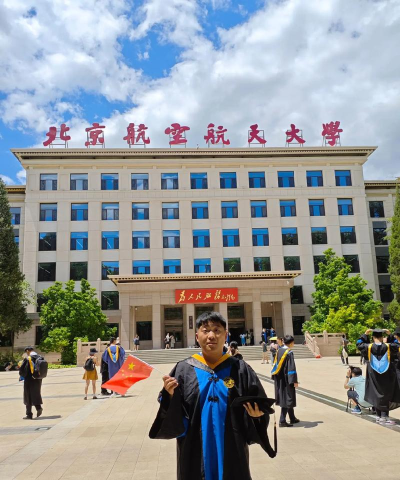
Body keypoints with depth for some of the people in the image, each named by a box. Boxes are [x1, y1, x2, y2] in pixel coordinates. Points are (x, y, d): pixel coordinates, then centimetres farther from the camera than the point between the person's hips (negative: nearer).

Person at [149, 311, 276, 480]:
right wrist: (171, 396, -23)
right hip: (195, 452, 0)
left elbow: (260, 406, 2)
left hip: (231, 451, 0)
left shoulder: (240, 369, -2)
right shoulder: (183, 370, -4)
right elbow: (172, 416, -4)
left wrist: (256, 413, -19)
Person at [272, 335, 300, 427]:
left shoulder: (279, 351, 6)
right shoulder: (289, 353, -16)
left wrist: (275, 375, 18)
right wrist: (294, 381, -18)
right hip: (287, 379, -8)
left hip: (279, 379, 8)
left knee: (287, 398, 18)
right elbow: (292, 368, -20)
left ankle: (292, 418, 29)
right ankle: (282, 421, -3)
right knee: (287, 398, -2)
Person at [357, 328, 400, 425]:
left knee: (376, 394, 13)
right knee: (385, 395, 6)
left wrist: (365, 334, 9)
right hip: (387, 376, -1)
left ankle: (379, 416, 20)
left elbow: (359, 344, 8)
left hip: (374, 376, 1)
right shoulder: (388, 346, -9)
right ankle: (384, 417, 1)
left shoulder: (369, 347, -8)